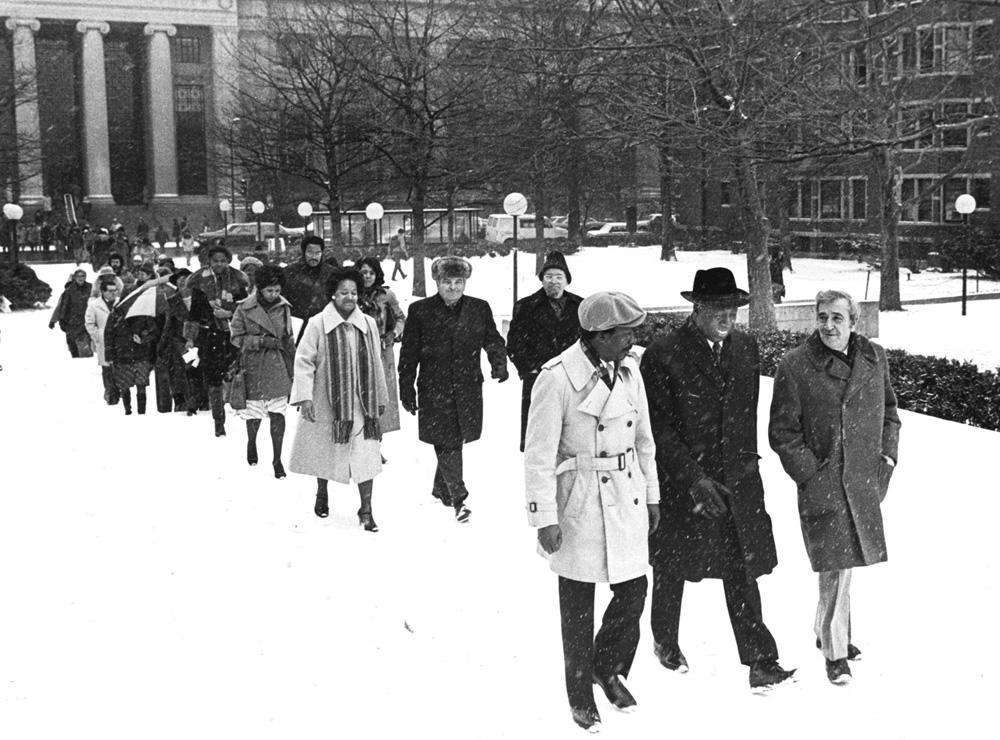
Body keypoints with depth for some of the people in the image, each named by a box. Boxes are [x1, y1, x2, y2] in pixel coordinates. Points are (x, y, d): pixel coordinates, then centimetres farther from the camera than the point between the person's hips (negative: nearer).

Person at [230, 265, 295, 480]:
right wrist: (260, 341, -16)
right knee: (254, 411, 9)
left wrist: (292, 367, 11)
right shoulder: (244, 309, -8)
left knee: (278, 413, -1)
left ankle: (277, 458, 9)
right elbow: (236, 337, -4)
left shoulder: (284, 308, 2)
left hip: (278, 369, 2)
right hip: (254, 368, -2)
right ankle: (251, 441, 41)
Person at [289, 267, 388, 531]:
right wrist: (304, 396, -15)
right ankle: (322, 494, 39)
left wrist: (380, 398, 15)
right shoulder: (317, 324, -8)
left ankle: (366, 509, 2)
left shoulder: (368, 324, 4)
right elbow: (304, 361, -7)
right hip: (327, 402, -2)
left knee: (365, 455, -5)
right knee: (325, 450, 14)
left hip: (361, 402, 2)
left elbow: (375, 364, 12)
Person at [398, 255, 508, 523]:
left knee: (455, 440, 12)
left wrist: (499, 362, -9)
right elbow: (408, 354, 2)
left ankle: (441, 487, 34)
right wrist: (407, 390, 1)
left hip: (468, 389, 3)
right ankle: (458, 497, -4)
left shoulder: (480, 309, 5)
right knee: (446, 442, -8)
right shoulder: (420, 311, -1)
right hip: (434, 389, -3)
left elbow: (493, 340, 12)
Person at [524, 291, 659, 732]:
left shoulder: (629, 370, 3)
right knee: (578, 606, 7)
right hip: (580, 501, -5)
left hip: (627, 499, 6)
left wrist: (651, 495, 17)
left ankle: (609, 669, 35)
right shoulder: (557, 378, -17)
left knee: (634, 591, 8)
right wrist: (544, 518, -14)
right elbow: (539, 455, -13)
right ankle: (580, 696, 26)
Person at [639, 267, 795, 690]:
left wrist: (746, 462, 9)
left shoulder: (746, 347, 4)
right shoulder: (663, 356, -14)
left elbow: (748, 412, 14)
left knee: (743, 573, 2)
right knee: (672, 569, 15)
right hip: (680, 484, -3)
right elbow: (659, 428, -14)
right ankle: (666, 642, 37)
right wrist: (694, 479, -18)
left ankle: (761, 662, 6)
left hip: (737, 481, 3)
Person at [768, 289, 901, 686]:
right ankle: (835, 652, 6)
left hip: (866, 482, 6)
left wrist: (888, 455, 7)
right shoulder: (794, 367, -10)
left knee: (847, 560, 17)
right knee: (836, 566, -8)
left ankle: (827, 632, 37)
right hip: (823, 484, -5)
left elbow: (889, 410, 18)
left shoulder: (875, 358, 5)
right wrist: (811, 474, -12)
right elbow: (782, 432, -7)